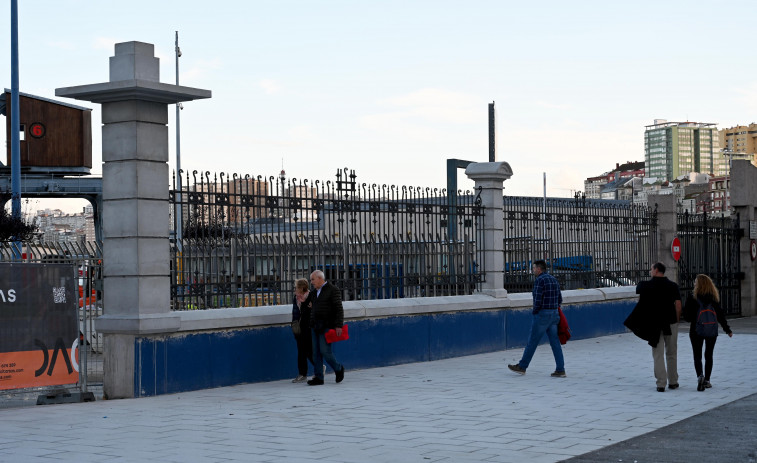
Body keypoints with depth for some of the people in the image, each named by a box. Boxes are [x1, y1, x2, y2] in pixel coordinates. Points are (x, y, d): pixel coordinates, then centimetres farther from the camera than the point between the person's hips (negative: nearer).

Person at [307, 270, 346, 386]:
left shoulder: (333, 290, -4)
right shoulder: (314, 293, 18)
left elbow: (339, 309, -9)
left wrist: (339, 325, -17)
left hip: (327, 327, -7)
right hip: (315, 327, 7)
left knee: (325, 351, -12)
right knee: (316, 353, 2)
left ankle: (338, 369, 11)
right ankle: (319, 377, 5)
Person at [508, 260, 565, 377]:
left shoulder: (539, 280, -13)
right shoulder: (554, 280, 12)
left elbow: (537, 300, -19)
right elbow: (559, 299, 16)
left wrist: (534, 311, -4)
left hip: (542, 315, -8)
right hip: (554, 314, 8)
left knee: (532, 342, 3)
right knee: (555, 342, 6)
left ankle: (522, 366, 13)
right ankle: (560, 370, 2)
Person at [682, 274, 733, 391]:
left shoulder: (692, 297, -11)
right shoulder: (714, 297, -3)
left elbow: (687, 316, -10)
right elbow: (720, 315, -2)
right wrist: (727, 329, 6)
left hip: (696, 331, -3)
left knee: (697, 356, 2)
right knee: (708, 355, 14)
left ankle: (700, 376, -21)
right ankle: (706, 380, 16)